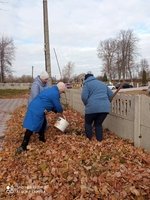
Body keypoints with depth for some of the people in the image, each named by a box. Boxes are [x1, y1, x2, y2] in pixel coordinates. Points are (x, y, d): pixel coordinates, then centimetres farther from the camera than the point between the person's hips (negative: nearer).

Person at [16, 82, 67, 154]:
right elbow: (58, 106, -5)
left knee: (43, 123, 24)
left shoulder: (51, 90, 18)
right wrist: (61, 111, 16)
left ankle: (42, 138, 39)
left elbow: (51, 104, 27)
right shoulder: (55, 93, -14)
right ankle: (23, 146, -6)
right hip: (37, 110, -11)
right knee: (32, 127, -9)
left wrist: (57, 111, 26)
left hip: (35, 108, 11)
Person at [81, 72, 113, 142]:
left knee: (88, 123, 17)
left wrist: (87, 105, 10)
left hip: (93, 108, -5)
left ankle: (89, 140, 16)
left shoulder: (87, 84, 8)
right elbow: (111, 94, 22)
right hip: (105, 108, 5)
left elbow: (84, 97, -6)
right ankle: (99, 140, 17)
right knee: (98, 124, 20)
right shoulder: (102, 83, 25)